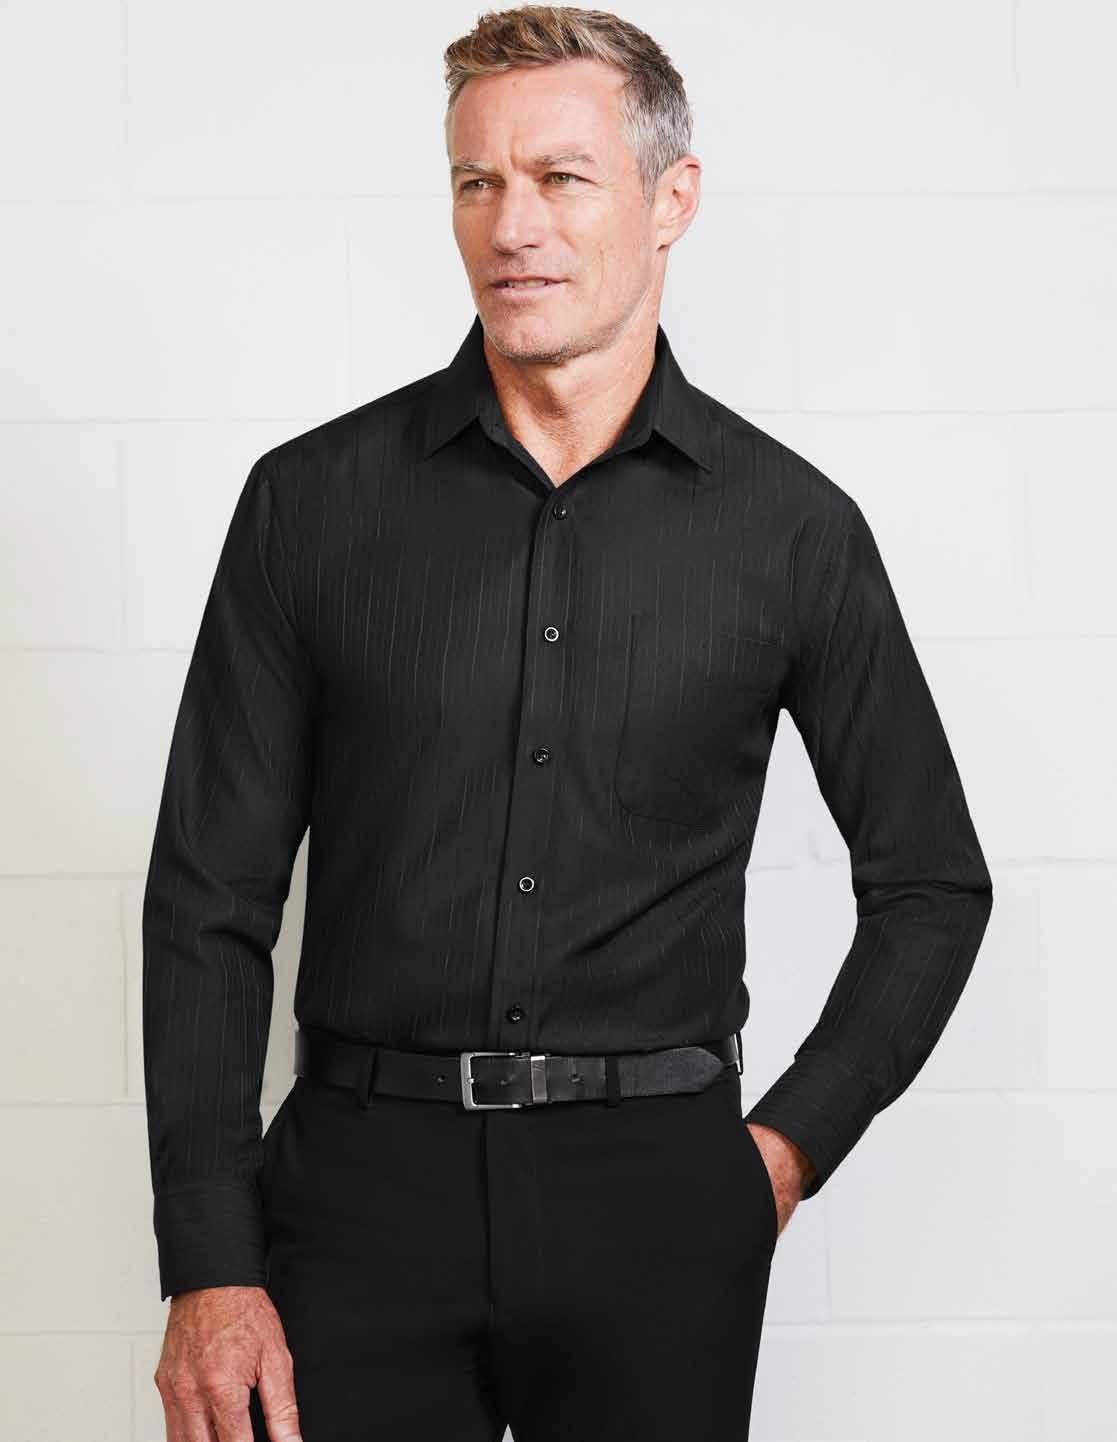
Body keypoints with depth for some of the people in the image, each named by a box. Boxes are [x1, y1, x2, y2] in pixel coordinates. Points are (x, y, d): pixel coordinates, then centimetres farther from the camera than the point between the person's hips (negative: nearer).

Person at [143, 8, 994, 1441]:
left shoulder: (791, 528, 3)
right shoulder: (315, 500, 2)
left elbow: (932, 883, 13)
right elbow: (209, 899, 2)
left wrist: (791, 1145, 3)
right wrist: (209, 1266, -5)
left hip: (657, 1189, 0)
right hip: (364, 1177, 0)